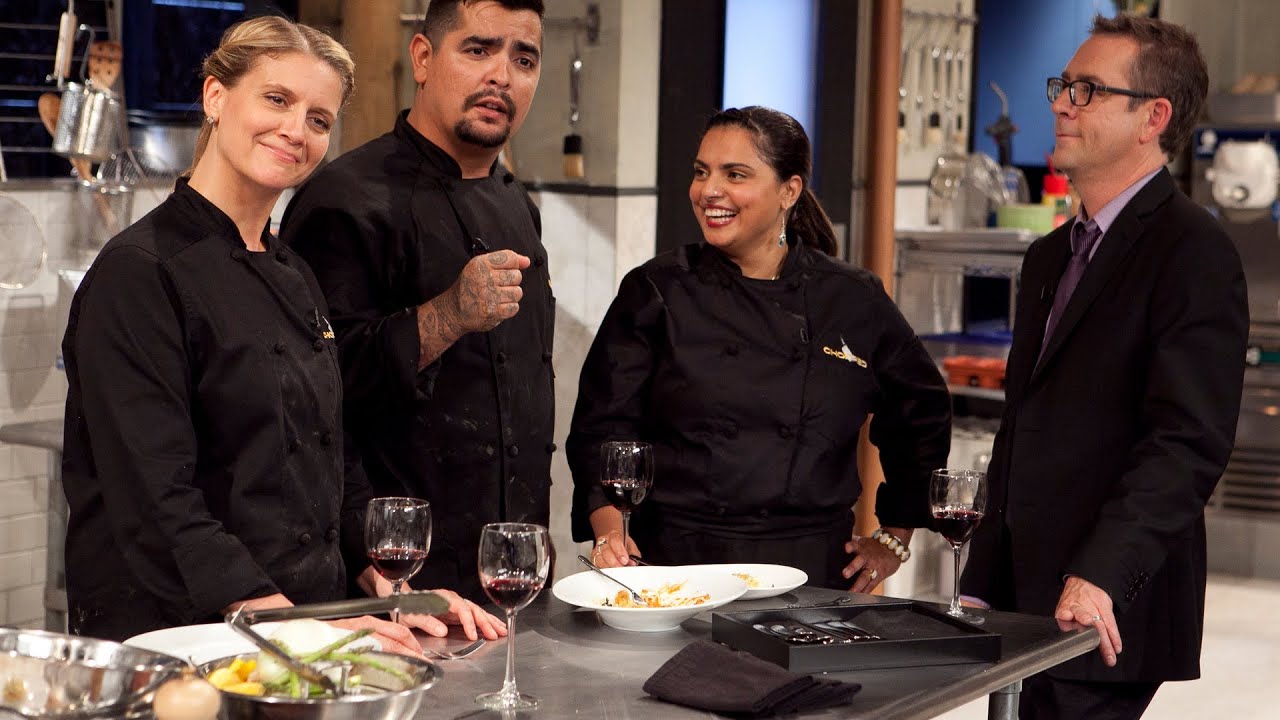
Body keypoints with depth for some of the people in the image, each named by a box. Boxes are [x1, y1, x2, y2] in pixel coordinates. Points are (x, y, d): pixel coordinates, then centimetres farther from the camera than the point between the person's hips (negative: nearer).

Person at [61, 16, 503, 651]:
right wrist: (291, 627, -21)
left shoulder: (296, 279, 15)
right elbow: (158, 500, -16)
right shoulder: (138, 272, -9)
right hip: (177, 643, -6)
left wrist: (390, 589, 5)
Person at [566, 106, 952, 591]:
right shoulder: (656, 292, 0)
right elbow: (602, 427, -2)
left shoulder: (854, 301, 3)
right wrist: (611, 533, -17)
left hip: (812, 572, 1)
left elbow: (922, 416, 16)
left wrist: (894, 539, 13)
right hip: (675, 564, 0)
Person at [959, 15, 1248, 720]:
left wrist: (1098, 576, -25)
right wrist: (980, 585, 16)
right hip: (1019, 602, 8)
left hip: (1103, 616, -8)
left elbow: (1188, 443, -18)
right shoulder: (1049, 257, 19)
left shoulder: (1193, 252, -9)